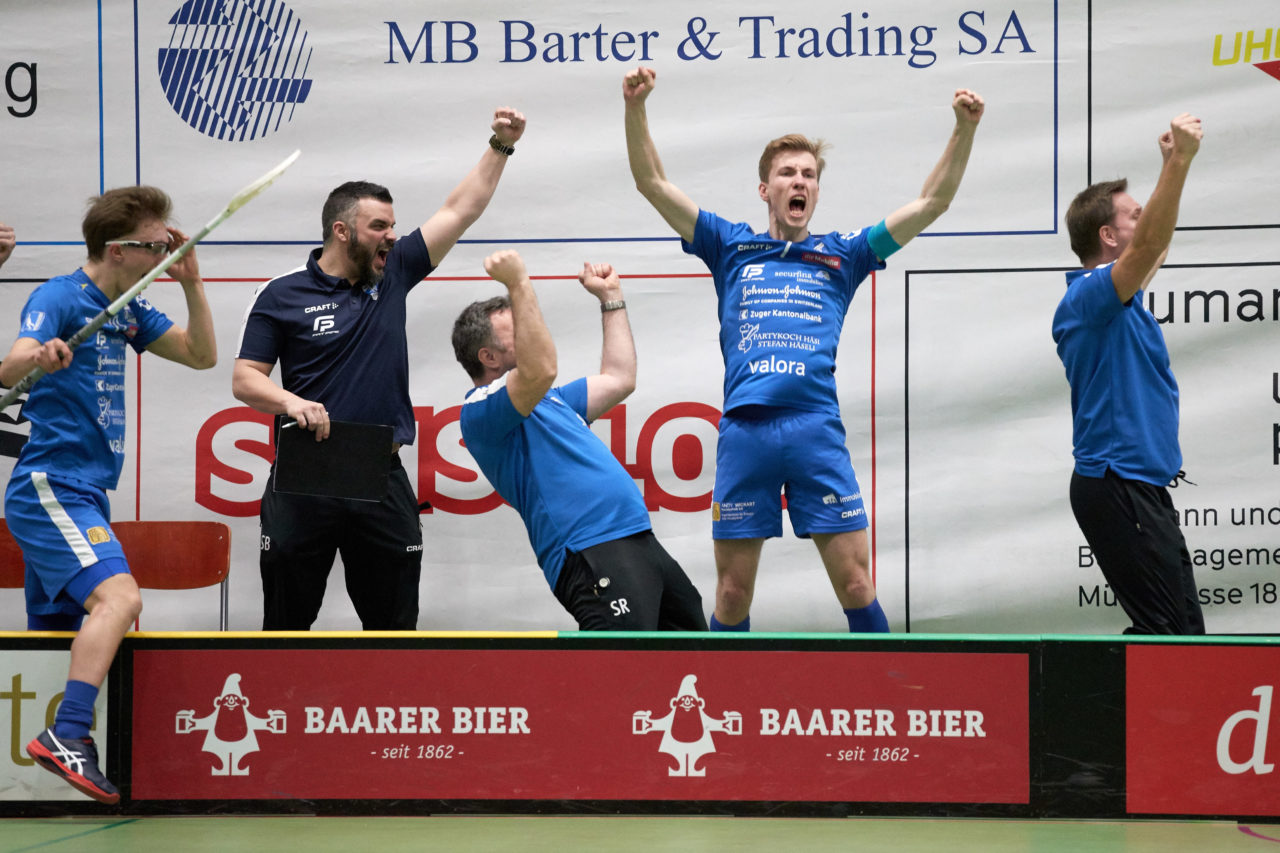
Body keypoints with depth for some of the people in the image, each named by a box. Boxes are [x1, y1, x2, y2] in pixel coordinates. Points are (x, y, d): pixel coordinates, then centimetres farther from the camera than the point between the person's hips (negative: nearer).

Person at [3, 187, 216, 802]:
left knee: (57, 634, 10)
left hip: (83, 494, 10)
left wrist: (191, 284, 5)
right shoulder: (58, 297, -11)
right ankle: (67, 736, -34)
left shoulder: (127, 311, 14)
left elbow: (202, 355, 18)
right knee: (118, 595, -28)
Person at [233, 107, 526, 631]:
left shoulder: (393, 274, 10)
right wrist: (291, 402, -21)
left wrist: (500, 147, 6)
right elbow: (245, 380, -2)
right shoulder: (282, 295, -1)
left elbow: (460, 212, 11)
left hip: (382, 482, 3)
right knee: (286, 624, 4)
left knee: (394, 625, 7)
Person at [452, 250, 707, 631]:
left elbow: (618, 379, 36)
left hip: (641, 543, 10)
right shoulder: (481, 410, -5)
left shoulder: (549, 400, 27)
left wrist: (611, 298, 39)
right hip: (591, 554, -10)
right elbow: (540, 370, -24)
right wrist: (518, 283, -19)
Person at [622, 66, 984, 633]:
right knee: (732, 594, 3)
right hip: (743, 431, 0)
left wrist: (964, 130, 0)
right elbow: (653, 184, 11)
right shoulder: (732, 247, 17)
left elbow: (931, 203, 12)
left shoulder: (841, 255, 17)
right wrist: (635, 108, -2)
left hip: (817, 431, 0)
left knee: (855, 584, -3)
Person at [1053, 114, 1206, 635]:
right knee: (1165, 633, -11)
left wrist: (1174, 163, 27)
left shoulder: (1110, 298, 15)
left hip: (1141, 488, 11)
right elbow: (1148, 245, -32)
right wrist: (1179, 161, -37)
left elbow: (1153, 247, 31)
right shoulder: (1092, 294, -15)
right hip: (1118, 488, -11)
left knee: (1182, 632, 11)